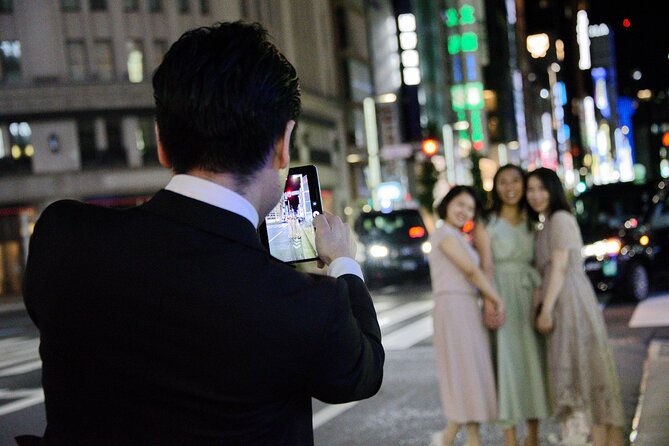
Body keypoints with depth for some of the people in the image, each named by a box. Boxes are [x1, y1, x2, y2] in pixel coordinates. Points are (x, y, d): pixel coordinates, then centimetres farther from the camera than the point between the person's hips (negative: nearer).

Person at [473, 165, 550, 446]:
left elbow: (538, 263, 10)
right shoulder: (486, 224, 0)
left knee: (534, 362, 6)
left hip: (529, 299, 5)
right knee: (507, 362, -7)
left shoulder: (531, 223, 14)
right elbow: (486, 266, -8)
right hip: (502, 298, -4)